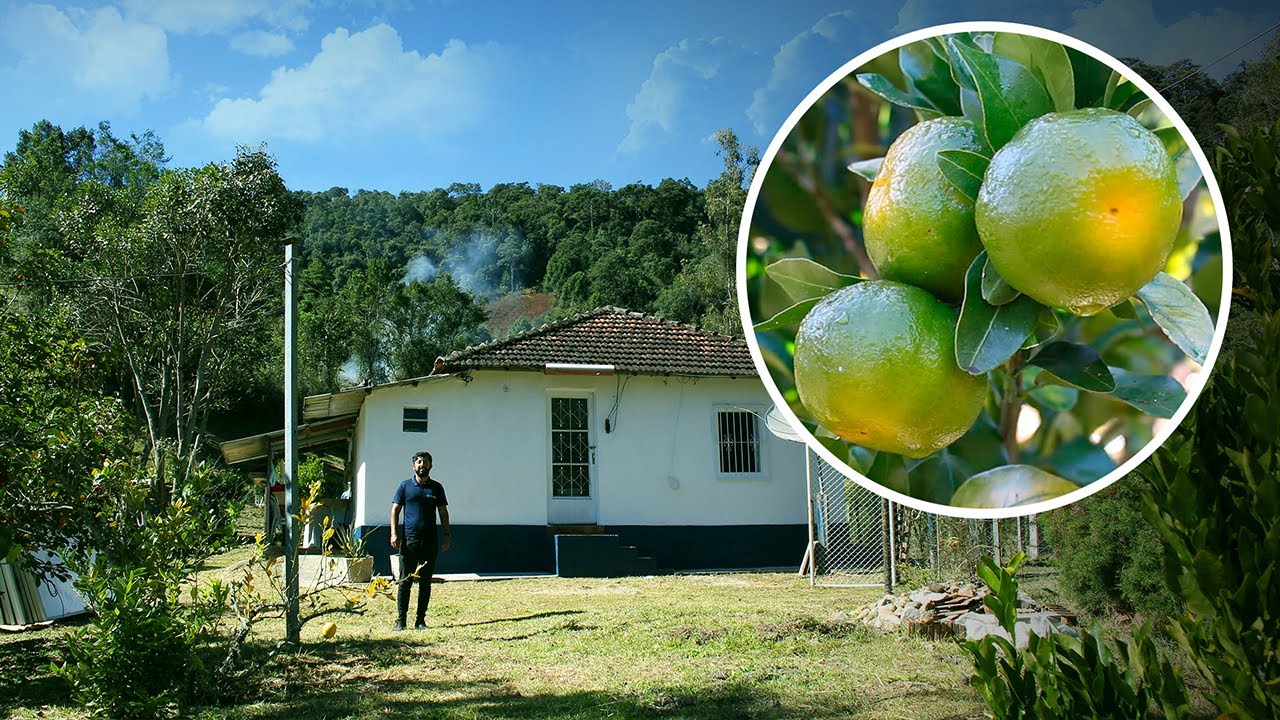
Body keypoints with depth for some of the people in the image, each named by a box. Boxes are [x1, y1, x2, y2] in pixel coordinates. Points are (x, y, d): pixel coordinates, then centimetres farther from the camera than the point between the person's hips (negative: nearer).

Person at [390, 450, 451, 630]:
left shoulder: (436, 487, 10)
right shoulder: (405, 486, 6)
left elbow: (443, 512, 13)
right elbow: (395, 510, 5)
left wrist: (447, 535, 5)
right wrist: (394, 533, -7)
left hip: (429, 541, 2)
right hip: (409, 539, -2)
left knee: (425, 582, 5)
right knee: (405, 581, -2)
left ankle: (421, 620, 12)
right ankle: (401, 620, 3)